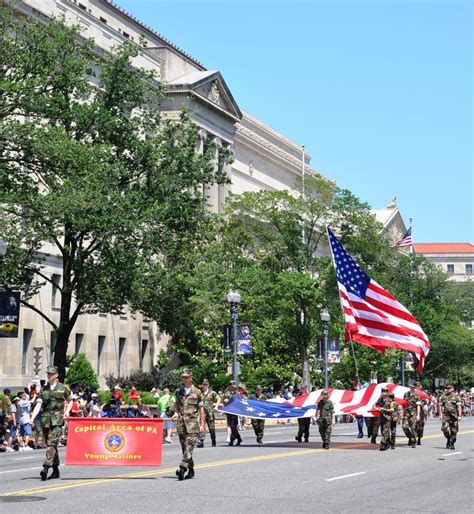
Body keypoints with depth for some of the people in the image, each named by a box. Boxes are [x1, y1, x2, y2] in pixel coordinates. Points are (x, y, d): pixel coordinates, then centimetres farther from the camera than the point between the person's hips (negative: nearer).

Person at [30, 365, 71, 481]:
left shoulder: (63, 388, 4)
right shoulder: (43, 390, 11)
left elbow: (70, 401, 15)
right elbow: (38, 405, 2)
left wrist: (67, 411, -2)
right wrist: (32, 418, -10)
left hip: (57, 419, -4)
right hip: (46, 419, 4)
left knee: (51, 444, -17)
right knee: (50, 445, 9)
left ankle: (46, 468, -24)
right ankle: (56, 470, 19)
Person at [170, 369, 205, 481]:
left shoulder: (197, 392, 1)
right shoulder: (178, 392, 12)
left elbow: (201, 409, 2)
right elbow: (175, 406, 18)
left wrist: (202, 424, -2)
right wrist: (175, 413, -5)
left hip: (192, 422, -4)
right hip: (181, 422, 4)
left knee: (189, 446, -13)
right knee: (184, 447, 8)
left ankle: (182, 468, -21)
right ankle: (191, 469, 19)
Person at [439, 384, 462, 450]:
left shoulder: (456, 396, -1)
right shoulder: (443, 397, 8)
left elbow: (459, 407, -4)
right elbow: (440, 406, 12)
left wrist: (459, 416, -11)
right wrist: (440, 414, 4)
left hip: (454, 415, -2)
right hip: (445, 415, 2)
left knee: (453, 431, 3)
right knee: (445, 429, -11)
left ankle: (452, 444, 16)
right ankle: (448, 439, 14)